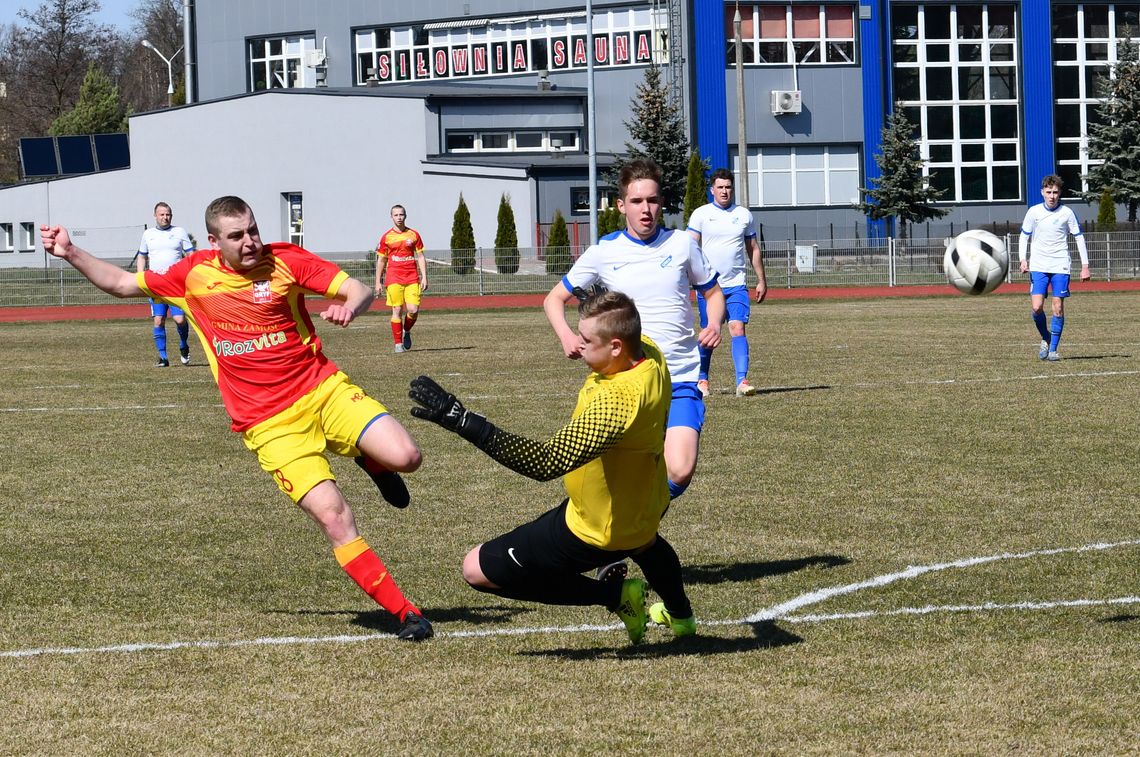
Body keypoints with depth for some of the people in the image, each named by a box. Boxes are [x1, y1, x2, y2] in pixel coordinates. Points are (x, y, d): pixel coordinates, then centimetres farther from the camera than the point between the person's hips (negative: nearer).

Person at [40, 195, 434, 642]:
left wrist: (348, 308, -28)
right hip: (270, 425, 0)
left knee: (405, 457, -22)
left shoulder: (285, 261, -2)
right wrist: (71, 253, 7)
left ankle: (370, 461, 16)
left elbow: (359, 290, -6)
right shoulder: (194, 274, 3)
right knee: (333, 517, -15)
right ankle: (404, 613, -6)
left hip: (323, 389, 0)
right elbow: (120, 284, 16)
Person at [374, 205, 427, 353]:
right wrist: (378, 282, 6)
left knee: (413, 310, -9)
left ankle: (406, 331, 21)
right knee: (397, 310, -5)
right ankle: (398, 343, 3)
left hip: (412, 278, 1)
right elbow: (381, 260, 11)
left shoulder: (414, 235, 8)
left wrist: (424, 277, 1)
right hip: (394, 278, -1)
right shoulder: (386, 237, 5)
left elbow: (420, 257, 10)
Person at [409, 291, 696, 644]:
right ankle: (680, 615, 67)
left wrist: (462, 420, -51)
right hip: (649, 506, 9)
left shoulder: (617, 402, -41)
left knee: (477, 569, -3)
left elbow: (544, 462, -47)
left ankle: (616, 594, 1)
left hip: (598, 533, -9)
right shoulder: (650, 352, -15)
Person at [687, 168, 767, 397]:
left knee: (738, 328, -14)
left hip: (736, 285, 1)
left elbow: (753, 249, 17)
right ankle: (702, 379, 22)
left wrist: (761, 281, 15)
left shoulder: (744, 215, 10)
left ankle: (742, 380, -20)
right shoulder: (701, 214, 3)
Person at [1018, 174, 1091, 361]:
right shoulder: (1034, 212, 0)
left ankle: (1053, 349, 3)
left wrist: (1085, 266, 2)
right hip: (1038, 266, 1)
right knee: (1036, 307, -11)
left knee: (1058, 308, -5)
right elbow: (1024, 236, 9)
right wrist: (1023, 260, -6)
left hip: (1060, 266, 0)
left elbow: (1079, 238, 6)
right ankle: (1046, 339, 14)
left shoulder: (1067, 213, -1)